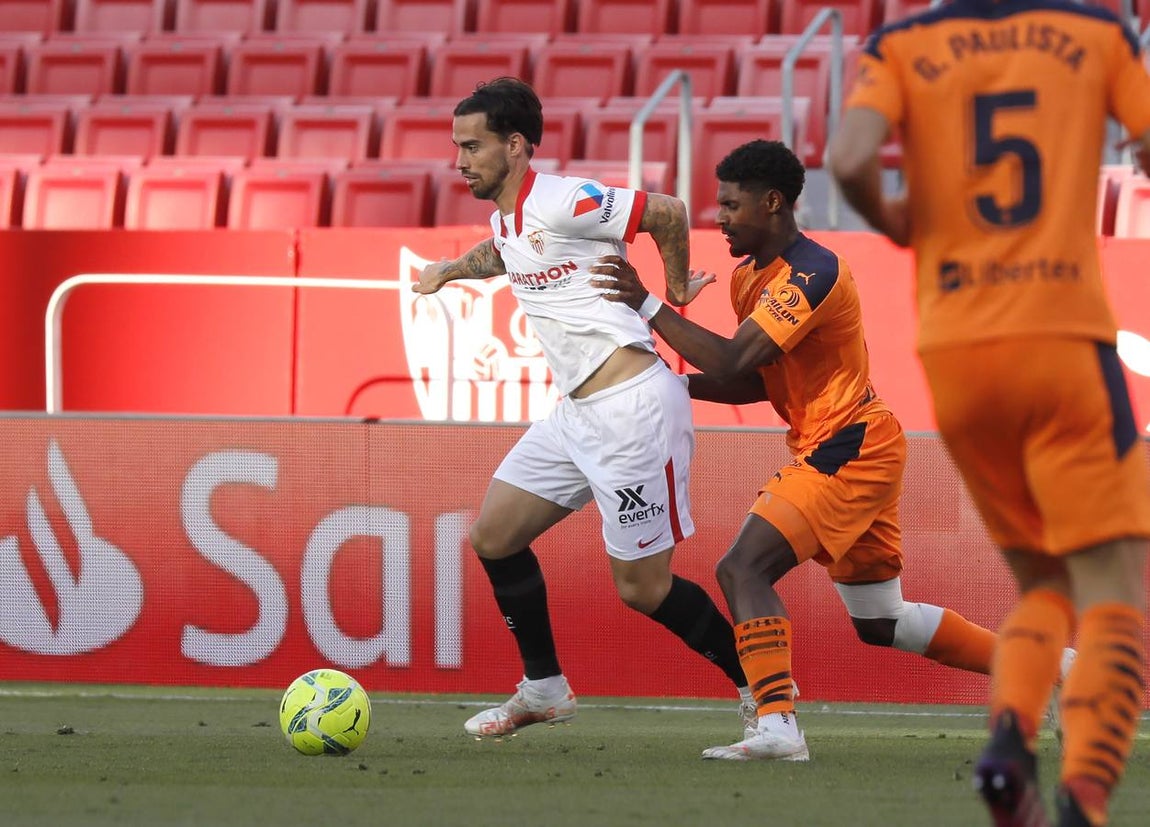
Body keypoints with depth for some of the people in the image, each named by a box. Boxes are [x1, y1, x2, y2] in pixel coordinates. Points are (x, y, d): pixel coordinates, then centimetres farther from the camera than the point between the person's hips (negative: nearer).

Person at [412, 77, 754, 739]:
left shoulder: (562, 202, -16)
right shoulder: (505, 218, 13)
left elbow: (667, 212, -14)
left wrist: (674, 294, 1)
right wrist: (451, 268, 19)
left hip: (633, 408, -9)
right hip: (578, 414, 9)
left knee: (643, 589, -4)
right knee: (494, 536, 8)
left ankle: (761, 687, 12)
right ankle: (544, 689, 21)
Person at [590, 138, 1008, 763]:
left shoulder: (811, 274, -20)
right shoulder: (750, 277, 11)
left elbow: (734, 362, -28)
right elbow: (758, 383, 14)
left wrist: (648, 306, -25)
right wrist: (679, 383, 0)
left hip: (848, 451, -10)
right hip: (844, 452, 10)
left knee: (743, 568, -20)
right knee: (880, 623, 16)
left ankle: (777, 726, -28)